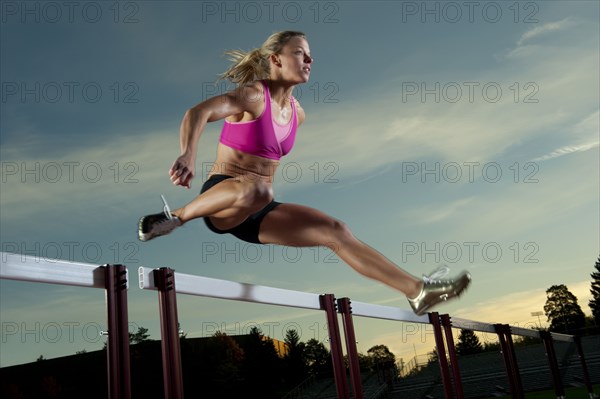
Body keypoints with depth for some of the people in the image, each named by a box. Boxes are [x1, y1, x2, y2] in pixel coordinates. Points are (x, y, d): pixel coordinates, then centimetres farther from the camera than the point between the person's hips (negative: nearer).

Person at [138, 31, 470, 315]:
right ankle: (175, 217, -17)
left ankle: (416, 290, -2)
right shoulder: (253, 95, -11)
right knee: (254, 189, -42)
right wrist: (188, 155, -47)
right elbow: (198, 113, -29)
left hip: (257, 213, 7)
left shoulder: (297, 113, 11)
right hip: (219, 204, -7)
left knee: (334, 231, -3)